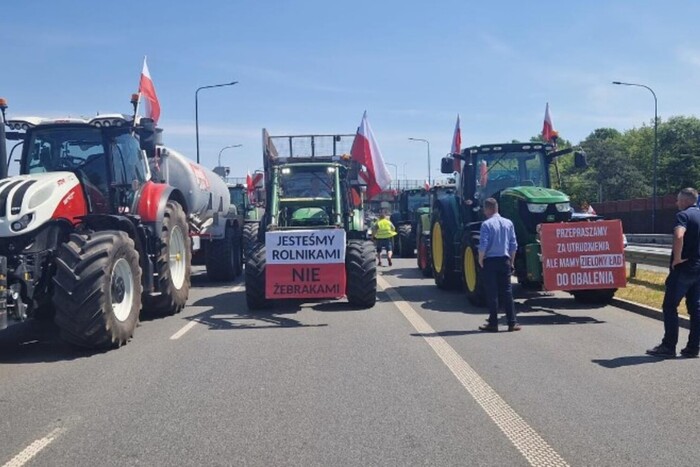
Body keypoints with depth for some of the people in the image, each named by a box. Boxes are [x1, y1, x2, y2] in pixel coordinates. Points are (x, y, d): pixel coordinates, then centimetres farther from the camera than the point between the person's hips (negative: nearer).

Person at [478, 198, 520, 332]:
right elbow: (514, 245, 7)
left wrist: (480, 260, -1)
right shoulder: (508, 223, 6)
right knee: (507, 292, 8)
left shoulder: (486, 224, -10)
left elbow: (483, 246, -15)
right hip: (504, 261, 4)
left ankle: (493, 323, 4)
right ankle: (512, 323, 8)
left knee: (492, 293, 1)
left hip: (490, 261, -4)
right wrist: (511, 261, 15)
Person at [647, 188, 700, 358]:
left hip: (683, 268, -8)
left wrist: (677, 258, -21)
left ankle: (668, 347, 0)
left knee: (670, 307, -1)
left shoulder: (684, 215, -12)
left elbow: (679, 236, -31)